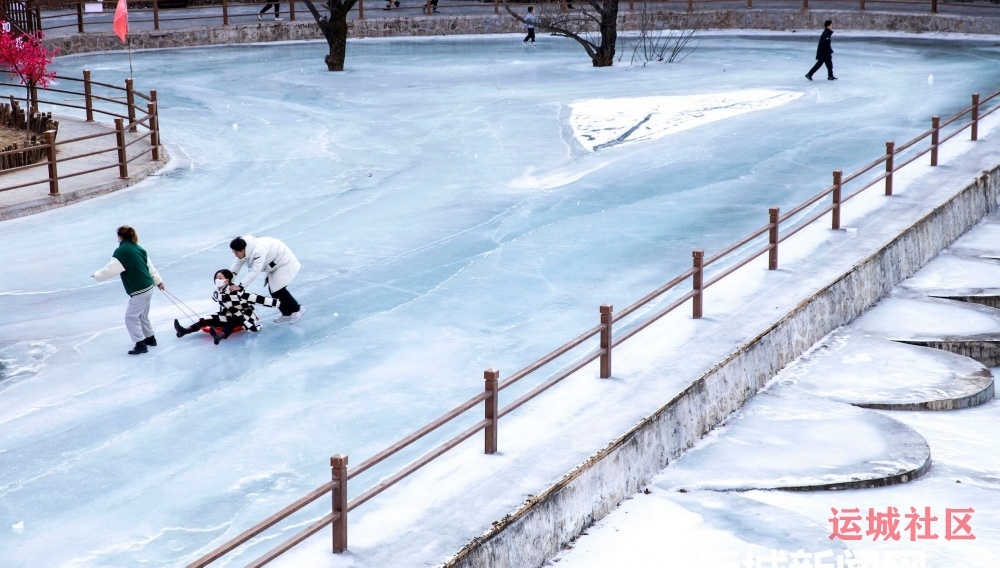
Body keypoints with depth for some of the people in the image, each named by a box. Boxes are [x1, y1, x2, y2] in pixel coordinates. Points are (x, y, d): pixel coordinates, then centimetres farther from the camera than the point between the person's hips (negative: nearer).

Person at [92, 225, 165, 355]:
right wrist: (158, 281, 26)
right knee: (142, 316, 24)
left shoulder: (121, 252, -15)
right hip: (148, 288, 9)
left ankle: (141, 344, 1)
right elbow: (150, 267, 16)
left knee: (131, 317, 1)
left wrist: (96, 275, 3)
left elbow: (110, 270, -14)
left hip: (139, 292, -9)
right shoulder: (139, 249, 9)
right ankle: (150, 339, 35)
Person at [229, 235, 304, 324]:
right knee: (272, 290, 8)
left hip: (284, 262, -9)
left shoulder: (258, 251, -39)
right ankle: (287, 313, 21)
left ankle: (296, 310, 7)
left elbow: (255, 271, -43)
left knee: (278, 290, -12)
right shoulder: (246, 249, -12)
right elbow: (238, 263, -7)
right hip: (274, 264, 9)